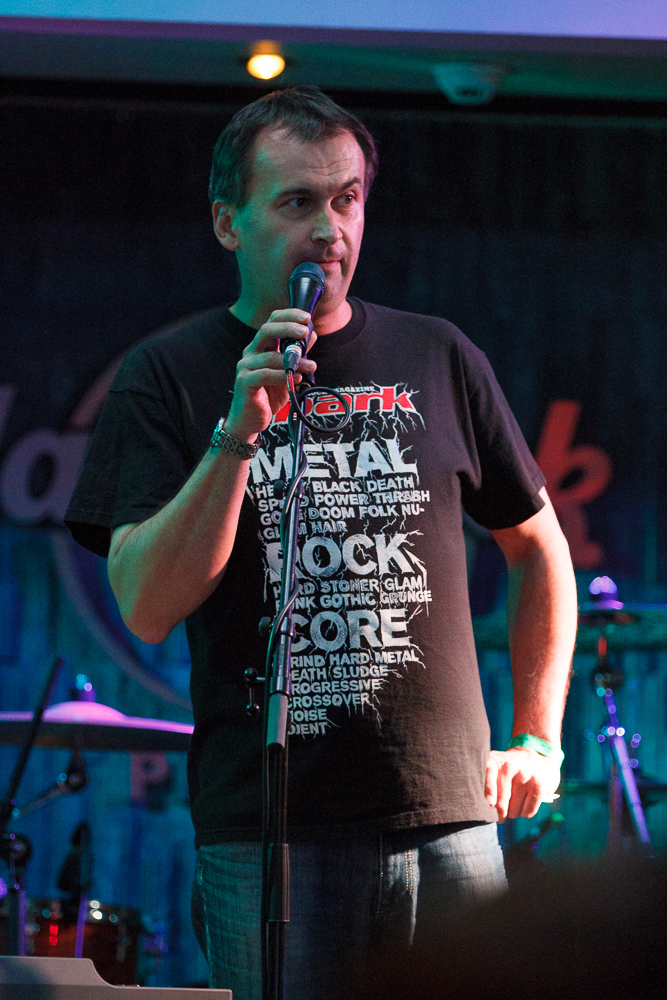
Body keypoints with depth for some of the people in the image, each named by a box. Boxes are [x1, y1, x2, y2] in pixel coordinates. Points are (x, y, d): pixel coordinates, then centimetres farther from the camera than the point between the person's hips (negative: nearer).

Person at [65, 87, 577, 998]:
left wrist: (539, 740, 14)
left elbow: (539, 548, 21)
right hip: (267, 835, -2)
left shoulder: (436, 359, 9)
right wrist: (239, 434, -18)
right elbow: (147, 609, -9)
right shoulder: (168, 377, 2)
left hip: (449, 822, 2)